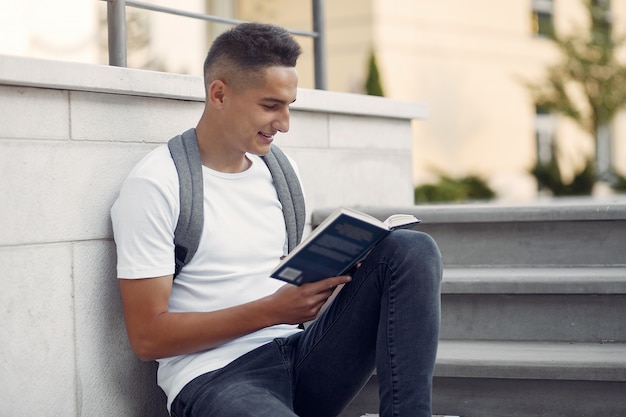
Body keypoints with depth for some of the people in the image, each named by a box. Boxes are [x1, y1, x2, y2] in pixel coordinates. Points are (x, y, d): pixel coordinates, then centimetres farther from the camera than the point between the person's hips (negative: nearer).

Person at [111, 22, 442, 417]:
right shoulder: (154, 185, -7)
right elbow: (148, 336, -10)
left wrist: (327, 278, -2)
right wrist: (274, 309, -16)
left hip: (300, 355, 7)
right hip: (215, 378, -7)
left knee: (412, 249, -12)